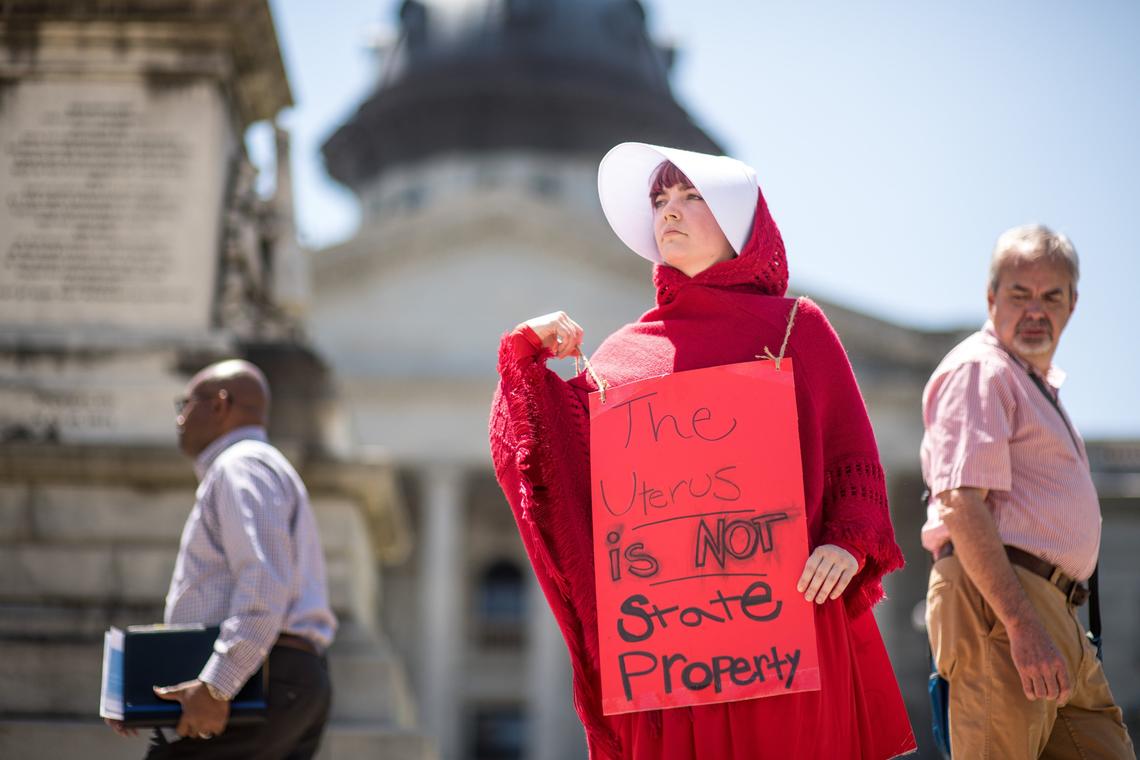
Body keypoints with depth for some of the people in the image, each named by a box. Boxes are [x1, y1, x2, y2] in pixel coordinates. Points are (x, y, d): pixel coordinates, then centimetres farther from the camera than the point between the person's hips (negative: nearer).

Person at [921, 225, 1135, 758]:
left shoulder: (1039, 383, 26)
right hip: (994, 603, -10)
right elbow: (961, 503, -20)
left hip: (1052, 614, 10)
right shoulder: (978, 369, -7)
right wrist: (1021, 626, -27)